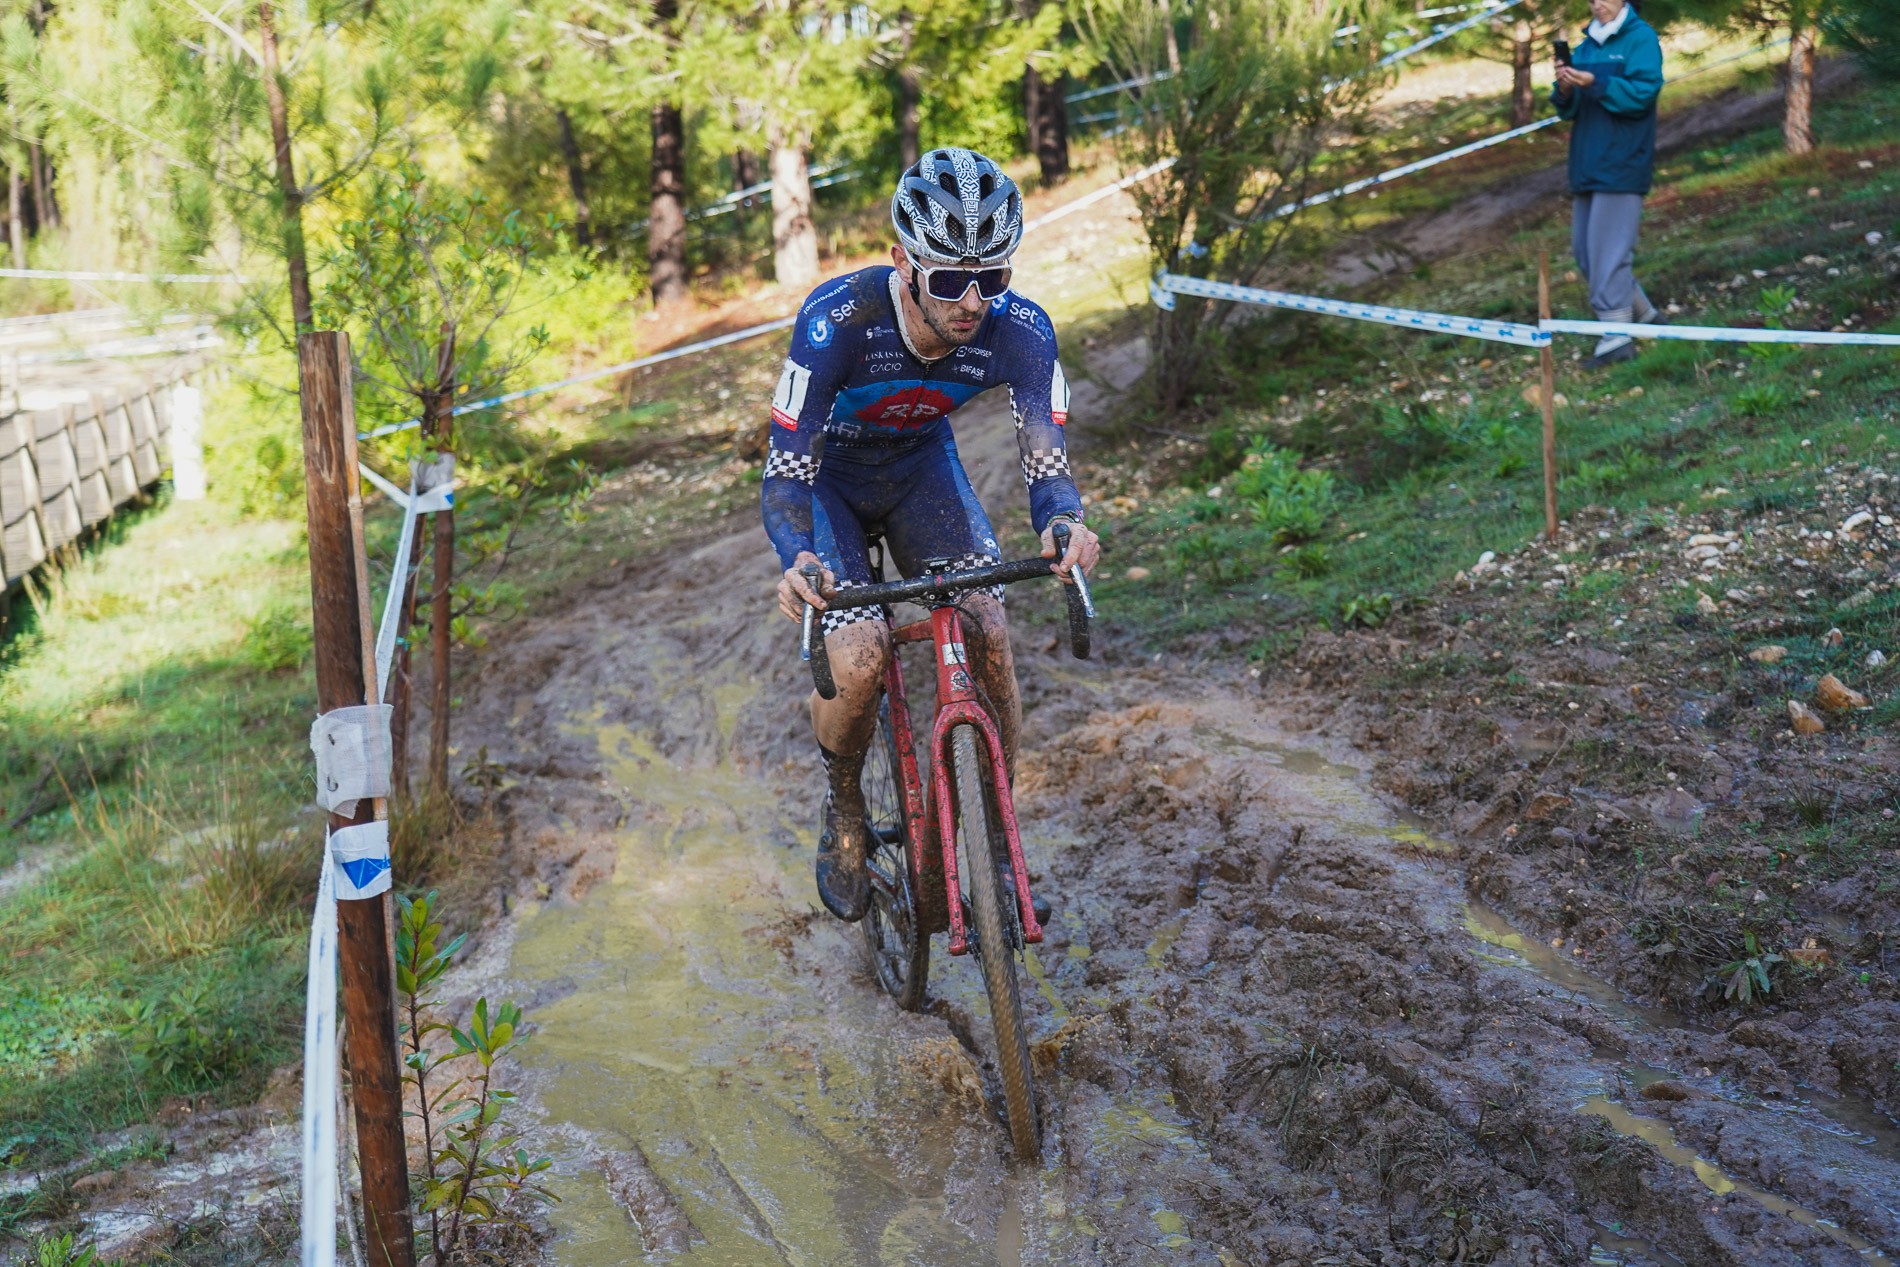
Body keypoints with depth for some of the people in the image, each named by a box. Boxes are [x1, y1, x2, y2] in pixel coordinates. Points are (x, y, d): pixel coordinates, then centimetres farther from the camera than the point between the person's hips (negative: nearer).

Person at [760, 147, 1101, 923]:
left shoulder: (1020, 331, -27)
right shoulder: (837, 321, -36)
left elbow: (1046, 461, -27)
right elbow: (785, 475, -34)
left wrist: (1065, 523, -51)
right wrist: (798, 560, -56)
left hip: (921, 465, 3)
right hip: (827, 473, -2)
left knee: (991, 637, -17)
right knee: (860, 661, -23)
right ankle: (844, 815, 8)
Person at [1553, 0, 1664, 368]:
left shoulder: (1641, 38, -4)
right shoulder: (1585, 46, 15)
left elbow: (1643, 92, -17)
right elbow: (1569, 110, 13)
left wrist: (1595, 84, -27)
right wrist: (1565, 91, -9)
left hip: (1621, 162, -8)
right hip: (1587, 164, 8)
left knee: (1609, 249, -11)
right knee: (1584, 250, 11)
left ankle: (1617, 336, -7)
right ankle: (1643, 313, 25)